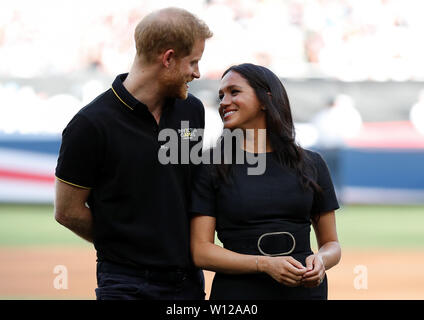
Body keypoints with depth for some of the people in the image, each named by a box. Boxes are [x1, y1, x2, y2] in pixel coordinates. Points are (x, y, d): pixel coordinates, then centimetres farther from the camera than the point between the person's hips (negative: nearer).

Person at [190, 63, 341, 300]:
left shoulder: (311, 165, 6)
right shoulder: (211, 167, 0)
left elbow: (331, 244, 11)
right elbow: (200, 251, -6)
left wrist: (320, 261, -12)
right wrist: (266, 264, -18)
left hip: (305, 290, 2)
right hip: (237, 291, -2)